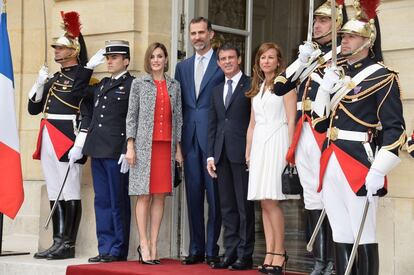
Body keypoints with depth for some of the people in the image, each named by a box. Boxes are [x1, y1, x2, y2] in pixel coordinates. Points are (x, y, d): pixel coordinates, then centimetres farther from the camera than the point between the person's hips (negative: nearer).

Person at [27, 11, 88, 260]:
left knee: (70, 194, -3)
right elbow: (33, 109, 15)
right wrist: (40, 83, 5)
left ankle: (68, 246, -1)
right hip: (48, 141, 8)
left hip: (68, 141, -8)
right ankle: (58, 243, 13)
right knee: (55, 194, 9)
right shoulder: (52, 79, 18)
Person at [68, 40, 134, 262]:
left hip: (116, 152, -7)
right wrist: (91, 64, 20)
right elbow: (78, 89, 29)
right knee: (102, 201, 9)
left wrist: (127, 151, -15)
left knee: (118, 202, -1)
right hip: (97, 150, 8)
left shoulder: (132, 85, -5)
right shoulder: (102, 84, 18)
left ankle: (118, 250, 5)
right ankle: (105, 248, 15)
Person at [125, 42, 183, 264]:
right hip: (144, 145, -3)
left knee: (160, 196, 2)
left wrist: (178, 148, 7)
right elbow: (132, 115, 3)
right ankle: (144, 245, -3)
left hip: (166, 145, 3)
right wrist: (130, 146, -5)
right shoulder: (139, 84, 5)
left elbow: (178, 118, 12)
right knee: (144, 195, -4)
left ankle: (154, 245, 6)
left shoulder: (174, 86, 13)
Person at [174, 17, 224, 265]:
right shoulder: (183, 67, 16)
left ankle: (212, 249, 4)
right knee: (193, 195, 7)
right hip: (190, 138, 5)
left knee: (214, 195, -2)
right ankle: (196, 249, 13)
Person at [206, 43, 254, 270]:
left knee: (245, 206, -2)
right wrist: (211, 155, 10)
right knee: (227, 207, 7)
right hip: (222, 155, 6)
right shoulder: (217, 91, 20)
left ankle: (245, 255, 1)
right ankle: (230, 253, 11)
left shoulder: (251, 86, -1)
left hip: (242, 154, -6)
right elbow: (212, 125, 18)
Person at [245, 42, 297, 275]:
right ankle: (270, 253, 4)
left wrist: (290, 149, -14)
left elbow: (291, 120, -6)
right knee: (264, 202, 3)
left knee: (271, 200, -12)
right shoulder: (257, 88, 20)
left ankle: (279, 253, -5)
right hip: (258, 144, 7)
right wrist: (248, 151, 13)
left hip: (277, 142, -7)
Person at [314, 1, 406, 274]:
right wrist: (325, 87, 8)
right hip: (331, 165, 7)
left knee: (363, 237, -3)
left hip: (359, 164, -7)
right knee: (341, 236, 11)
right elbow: (322, 116, 22)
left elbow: (394, 128, -12)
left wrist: (378, 171, -19)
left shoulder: (382, 76, -6)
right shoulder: (338, 73, 17)